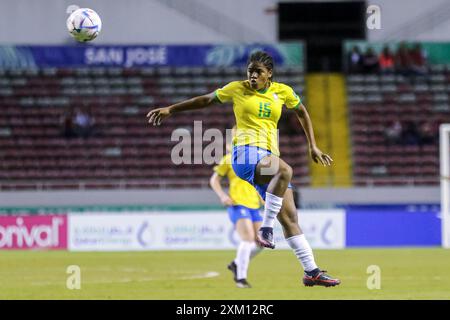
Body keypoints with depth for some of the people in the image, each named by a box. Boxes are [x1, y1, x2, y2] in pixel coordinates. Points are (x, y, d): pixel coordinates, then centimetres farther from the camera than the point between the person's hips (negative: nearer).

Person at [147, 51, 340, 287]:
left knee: (289, 216, -2)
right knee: (285, 170, -37)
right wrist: (170, 109, 19)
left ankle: (311, 272, 0)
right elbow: (206, 100, 17)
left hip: (270, 157, 4)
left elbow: (302, 112, 28)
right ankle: (266, 229, -32)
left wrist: (313, 147, 25)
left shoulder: (282, 91, 12)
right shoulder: (237, 89, 6)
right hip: (246, 152, -4)